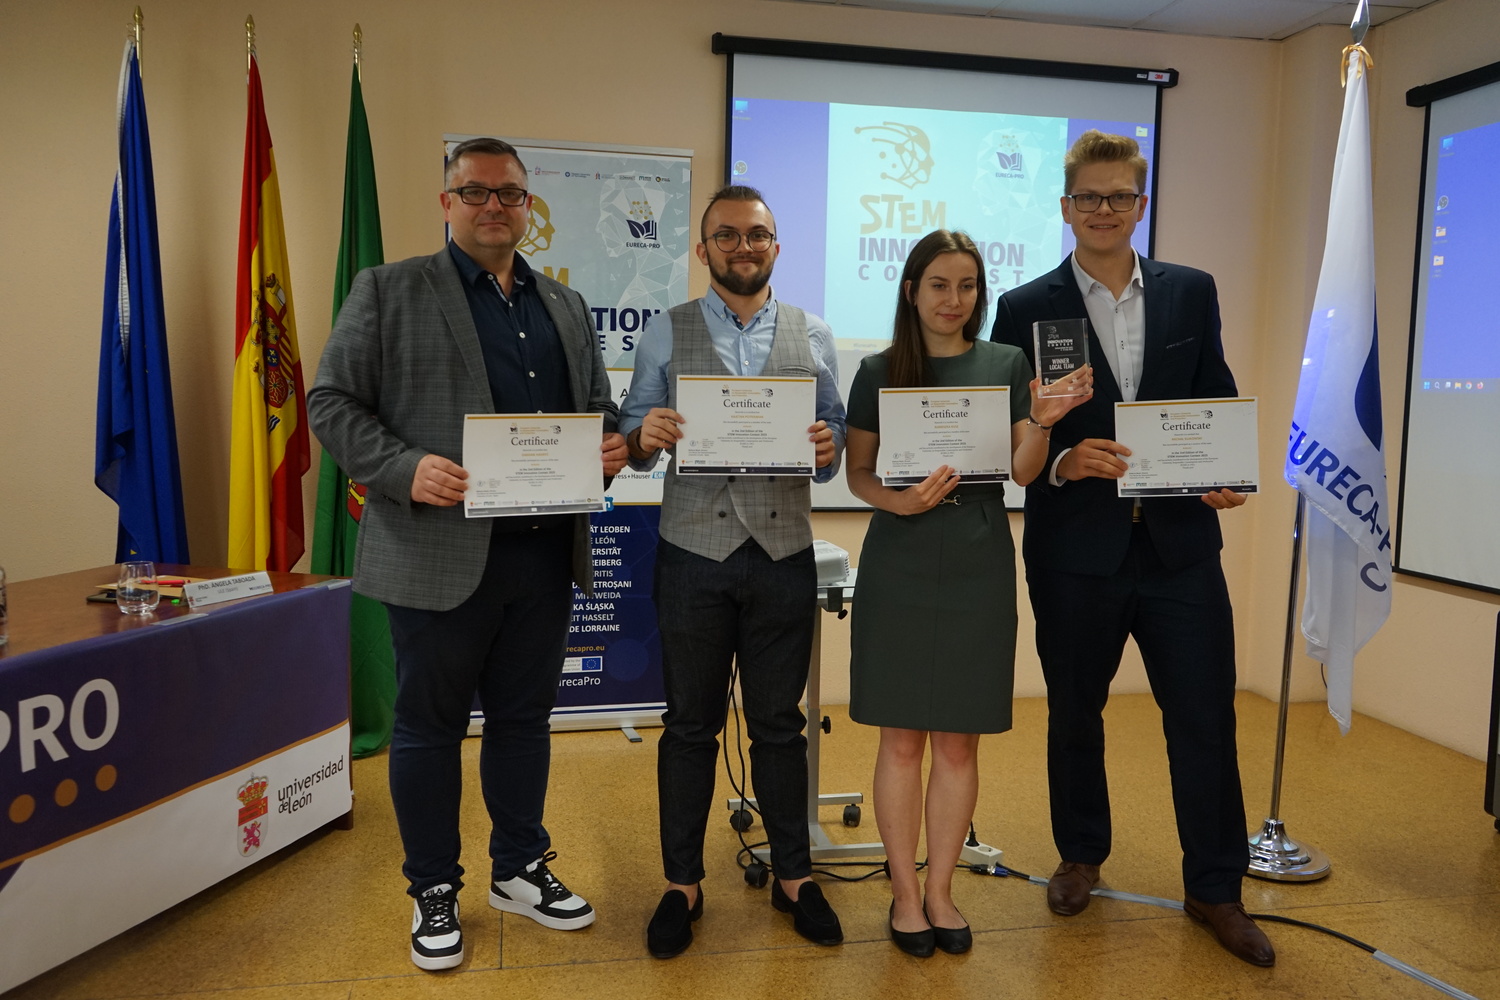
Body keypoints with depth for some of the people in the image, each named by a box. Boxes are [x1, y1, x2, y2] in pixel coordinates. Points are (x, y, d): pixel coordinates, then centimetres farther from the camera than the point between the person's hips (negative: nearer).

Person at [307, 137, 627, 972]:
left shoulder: (567, 306, 15)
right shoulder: (387, 291, 1)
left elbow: (599, 408, 19)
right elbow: (333, 402, -3)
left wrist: (612, 446, -4)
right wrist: (406, 470, -19)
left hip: (546, 553, 4)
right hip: (439, 555, -4)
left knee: (524, 716, 16)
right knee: (430, 725, 9)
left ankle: (521, 870, 33)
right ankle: (434, 892, 27)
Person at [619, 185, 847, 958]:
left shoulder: (814, 337, 7)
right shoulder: (665, 333, 4)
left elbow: (836, 448, 6)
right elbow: (634, 441, 1)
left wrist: (826, 447, -16)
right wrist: (646, 436, -21)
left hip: (784, 555, 1)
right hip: (693, 554, -1)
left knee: (779, 722, 12)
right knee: (690, 725, 10)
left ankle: (792, 876, 28)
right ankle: (683, 883, 25)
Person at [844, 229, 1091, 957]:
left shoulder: (1006, 364, 5)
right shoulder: (879, 371, 2)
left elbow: (1023, 471, 0)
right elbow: (857, 472, 3)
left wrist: (1044, 420, -18)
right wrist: (897, 500, -17)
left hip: (978, 569, 1)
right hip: (899, 568, -1)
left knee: (959, 740, 8)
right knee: (902, 738, 5)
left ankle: (940, 890, 24)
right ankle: (904, 893, 20)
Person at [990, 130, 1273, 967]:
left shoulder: (1193, 293, 7)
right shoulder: (1027, 309, -1)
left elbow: (1218, 403, 10)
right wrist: (1062, 461, -20)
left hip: (1180, 543, 2)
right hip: (1077, 548, -1)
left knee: (1207, 719, 6)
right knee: (1075, 713, 14)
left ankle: (1216, 889, 24)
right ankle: (1082, 855, 36)